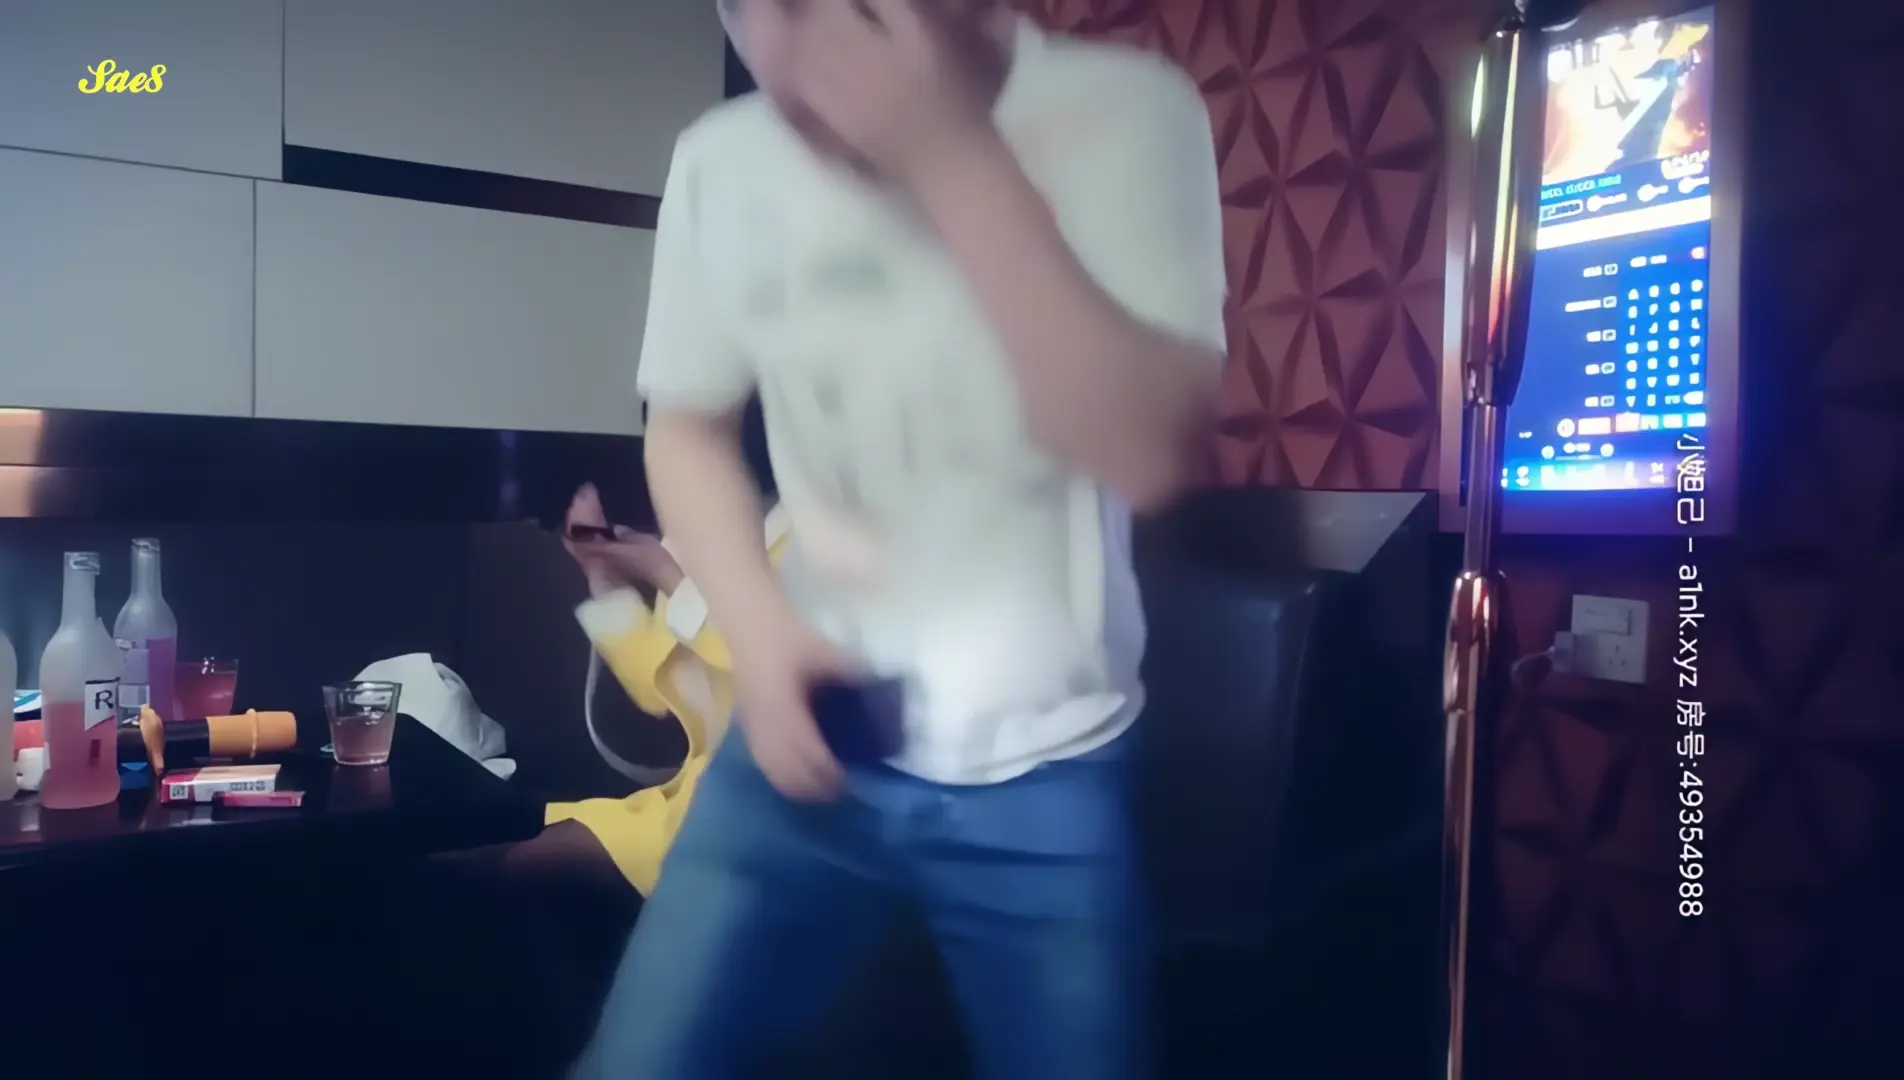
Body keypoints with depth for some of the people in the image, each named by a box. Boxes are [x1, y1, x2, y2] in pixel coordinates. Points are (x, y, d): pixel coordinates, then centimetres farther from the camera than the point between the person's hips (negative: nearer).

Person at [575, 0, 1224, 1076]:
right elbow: (686, 428, 8)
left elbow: (1150, 452, -23)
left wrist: (951, 151, -29)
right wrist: (760, 630, -8)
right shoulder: (721, 161, -3)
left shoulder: (1124, 114, -12)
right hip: (812, 729, 2)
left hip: (1044, 770, -2)